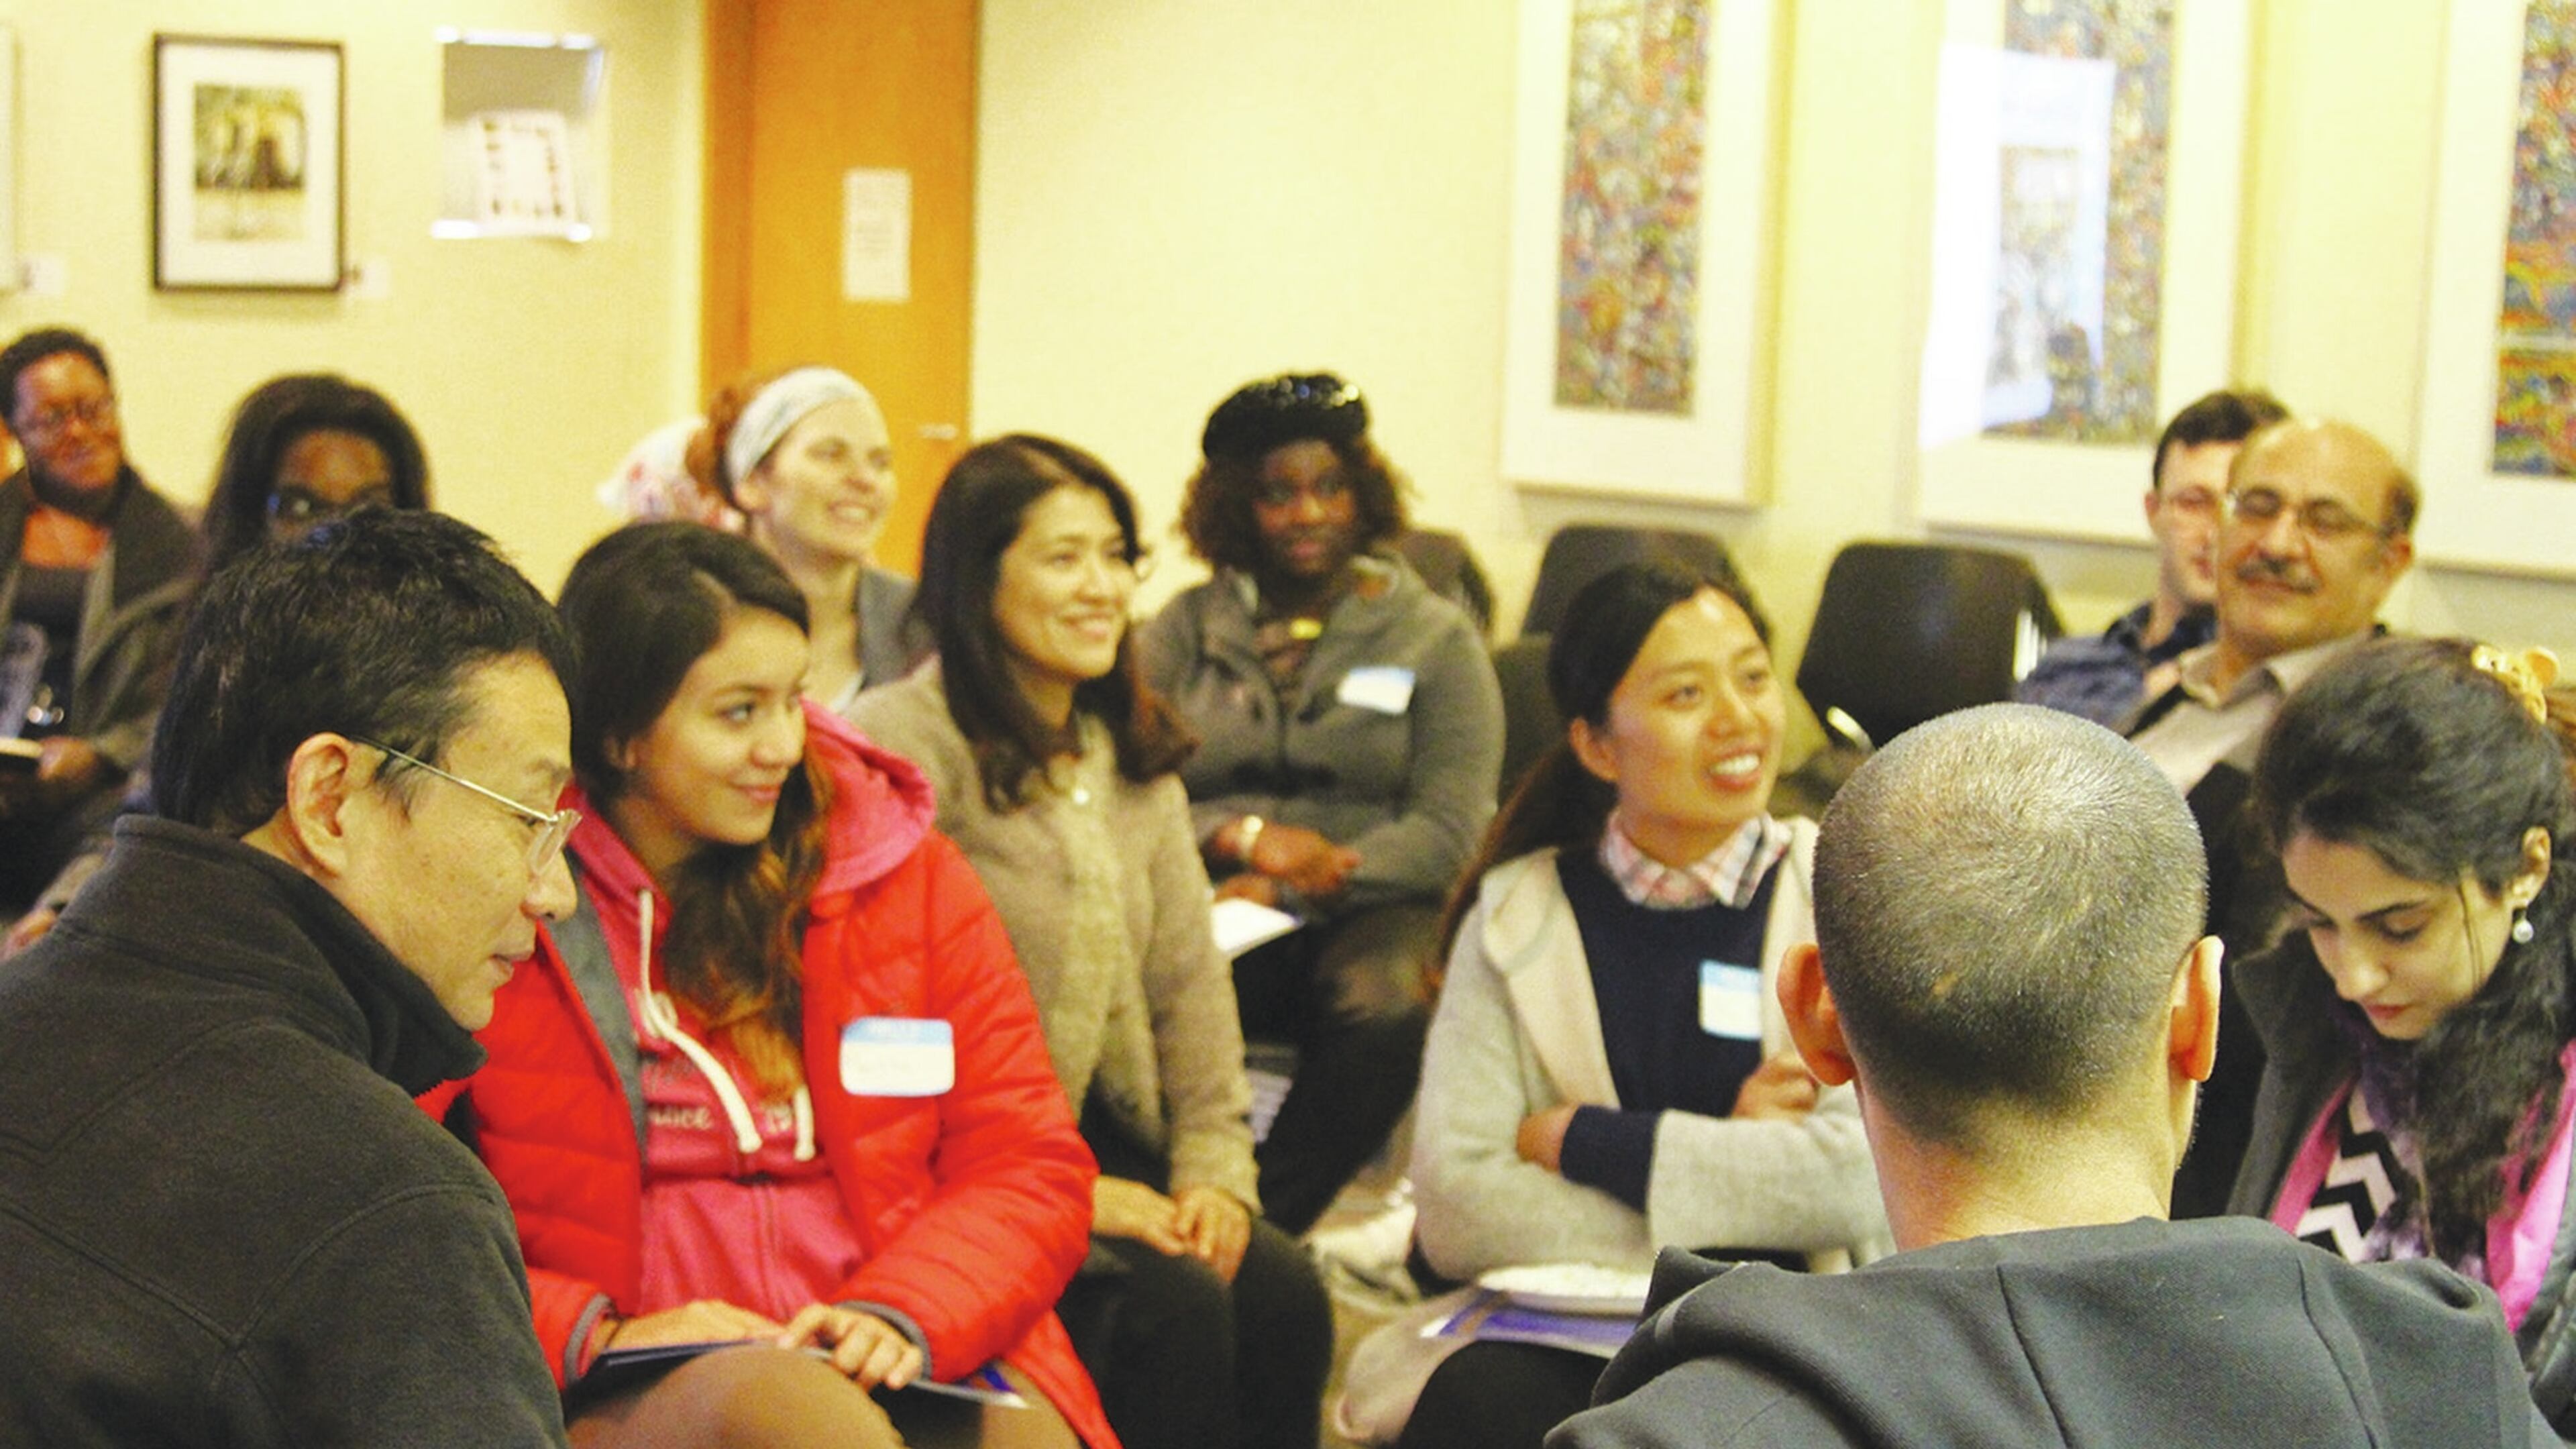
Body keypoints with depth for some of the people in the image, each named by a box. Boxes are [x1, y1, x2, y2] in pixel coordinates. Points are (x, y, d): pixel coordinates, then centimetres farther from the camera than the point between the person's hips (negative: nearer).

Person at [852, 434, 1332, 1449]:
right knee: (1174, 1307, -27)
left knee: (1282, 1290, -18)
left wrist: (1215, 1166, -3)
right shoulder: (903, 747, -10)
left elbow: (1188, 974, 12)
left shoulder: (1133, 752, 16)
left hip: (1112, 1133, 7)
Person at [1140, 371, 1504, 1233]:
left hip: (1375, 911, 0)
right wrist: (1242, 836, -12)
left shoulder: (1435, 640, 12)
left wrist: (1287, 888, -11)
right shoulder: (1186, 630, 17)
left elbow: (1448, 833, 1)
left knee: (1389, 1005, -37)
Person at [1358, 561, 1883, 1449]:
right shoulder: (1518, 917, 3)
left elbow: (1870, 1178, -13)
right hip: (1557, 1329, 0)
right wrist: (1724, 1166, -12)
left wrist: (1587, 1141, -9)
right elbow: (1453, 1210, -8)